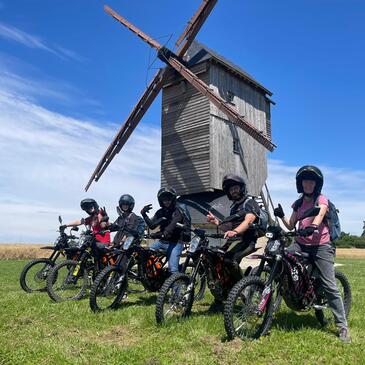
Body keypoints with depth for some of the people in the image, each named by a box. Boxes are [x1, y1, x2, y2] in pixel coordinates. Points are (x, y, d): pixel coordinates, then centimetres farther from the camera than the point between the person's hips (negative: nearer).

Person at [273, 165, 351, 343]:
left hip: (321, 245, -5)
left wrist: (313, 227, -43)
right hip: (301, 244, 5)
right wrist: (282, 216, -7)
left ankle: (343, 326, 2)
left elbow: (319, 215, -22)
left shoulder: (321, 200, 0)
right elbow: (291, 226, 12)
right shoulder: (298, 203, 15)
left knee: (330, 287, -7)